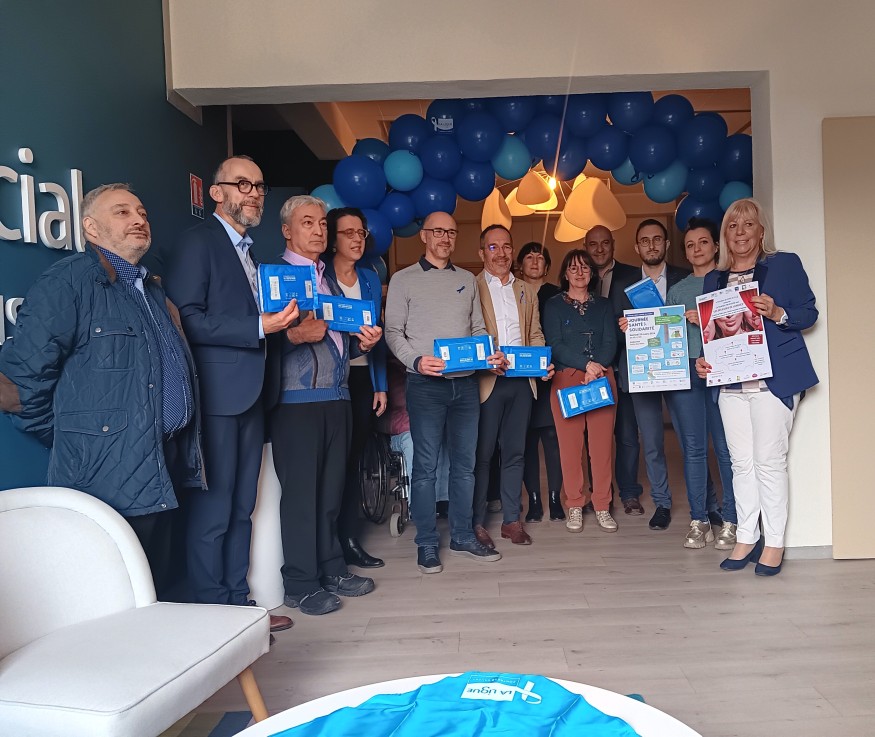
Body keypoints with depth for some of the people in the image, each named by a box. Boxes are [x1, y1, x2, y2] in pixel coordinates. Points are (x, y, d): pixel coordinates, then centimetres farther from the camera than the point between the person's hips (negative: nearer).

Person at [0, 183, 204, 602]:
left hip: (165, 470, 8)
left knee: (160, 592, 18)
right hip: (110, 477, -8)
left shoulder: (154, 291, 18)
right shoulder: (67, 282, -8)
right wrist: (74, 445, -4)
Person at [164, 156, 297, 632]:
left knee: (241, 508, 14)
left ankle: (238, 603, 25)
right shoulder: (198, 241, -6)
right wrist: (259, 327, -20)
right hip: (216, 395, -8)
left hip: (249, 396, 9)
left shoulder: (251, 253, 21)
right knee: (213, 509, -1)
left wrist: (282, 324, 9)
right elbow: (188, 319, -16)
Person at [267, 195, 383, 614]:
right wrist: (294, 335, -28)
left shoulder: (330, 280, 21)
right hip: (296, 400, -7)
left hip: (337, 398, 7)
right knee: (300, 491, -1)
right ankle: (301, 584, 11)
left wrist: (363, 343, 4)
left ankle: (331, 569, 25)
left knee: (331, 489, 12)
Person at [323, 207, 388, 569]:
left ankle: (349, 540, 19)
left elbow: (379, 336, 14)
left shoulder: (371, 279, 13)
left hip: (363, 379, 5)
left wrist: (381, 385, 9)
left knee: (353, 460, 10)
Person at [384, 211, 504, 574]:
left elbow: (478, 329, 17)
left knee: (464, 463, 10)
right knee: (426, 466, 0)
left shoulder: (467, 280, 16)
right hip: (426, 383, -4)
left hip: (466, 382, 4)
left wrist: (492, 355, -2)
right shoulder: (404, 279, 3)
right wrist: (416, 361, -19)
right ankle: (427, 544, 12)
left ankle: (463, 537, 23)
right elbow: (393, 332, -2)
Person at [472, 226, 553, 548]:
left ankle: (512, 520, 20)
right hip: (486, 381, -5)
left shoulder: (526, 291, 17)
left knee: (514, 452, 10)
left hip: (522, 380, 5)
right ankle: (476, 523, 11)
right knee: (482, 453, 1)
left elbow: (535, 333, 17)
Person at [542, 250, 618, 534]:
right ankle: (575, 506, 7)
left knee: (602, 443, -2)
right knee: (570, 444, -3)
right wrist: (586, 364, -13)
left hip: (602, 378, 2)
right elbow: (554, 345, -3)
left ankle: (602, 506, 9)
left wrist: (597, 369, -12)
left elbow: (611, 343, 6)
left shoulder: (603, 305, 16)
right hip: (566, 380, -2)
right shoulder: (554, 305, 9)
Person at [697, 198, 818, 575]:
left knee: (770, 460, -3)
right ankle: (746, 538, 16)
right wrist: (703, 360, 1)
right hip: (730, 381, 4)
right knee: (741, 462, 7)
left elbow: (809, 312, 1)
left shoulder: (785, 264, 4)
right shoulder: (713, 279, 15)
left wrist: (777, 314, -18)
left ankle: (774, 543, 8)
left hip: (773, 378, -4)